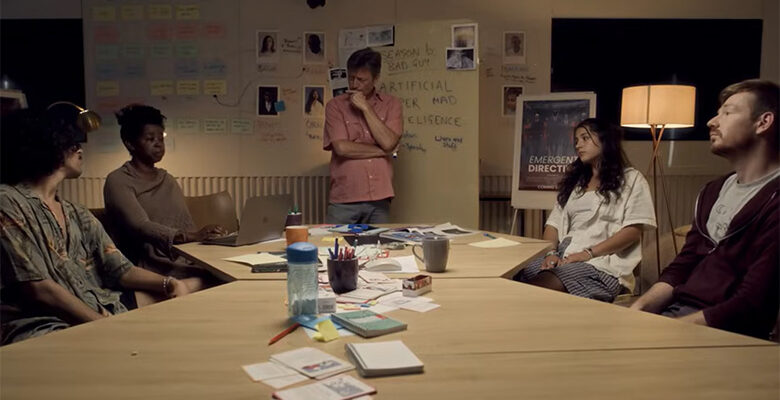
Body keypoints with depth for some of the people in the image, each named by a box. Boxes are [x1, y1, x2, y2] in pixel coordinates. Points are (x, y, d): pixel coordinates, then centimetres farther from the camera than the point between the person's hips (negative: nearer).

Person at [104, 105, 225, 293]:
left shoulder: (167, 180, 21)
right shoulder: (118, 181, -1)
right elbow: (140, 227, -17)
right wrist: (192, 236, -31)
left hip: (182, 264, 7)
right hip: (149, 270, -6)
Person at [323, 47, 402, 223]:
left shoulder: (391, 104, 7)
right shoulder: (335, 105, 3)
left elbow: (389, 142, -8)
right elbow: (342, 147, -9)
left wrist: (365, 108, -7)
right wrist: (381, 151, -5)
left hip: (379, 200, 2)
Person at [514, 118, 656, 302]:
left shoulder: (631, 179, 9)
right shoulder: (574, 181, 27)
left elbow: (634, 230, -3)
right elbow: (554, 223, 18)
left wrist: (589, 253, -14)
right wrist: (551, 252, -4)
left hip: (603, 262, -5)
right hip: (565, 256, 5)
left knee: (537, 289, -36)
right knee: (514, 279, -28)